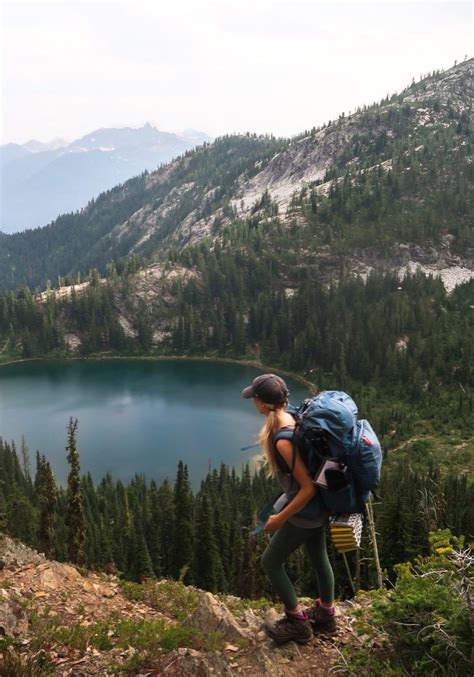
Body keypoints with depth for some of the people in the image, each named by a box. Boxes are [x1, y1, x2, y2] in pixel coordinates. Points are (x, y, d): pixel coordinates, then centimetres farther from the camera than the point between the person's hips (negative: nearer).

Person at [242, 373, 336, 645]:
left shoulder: (283, 441, -32)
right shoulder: (291, 418, -6)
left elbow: (308, 488, -27)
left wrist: (280, 518, -17)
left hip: (305, 511, -9)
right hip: (319, 506, 9)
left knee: (271, 561, 10)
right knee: (319, 557, 24)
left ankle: (298, 623, 24)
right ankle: (326, 614, 45)